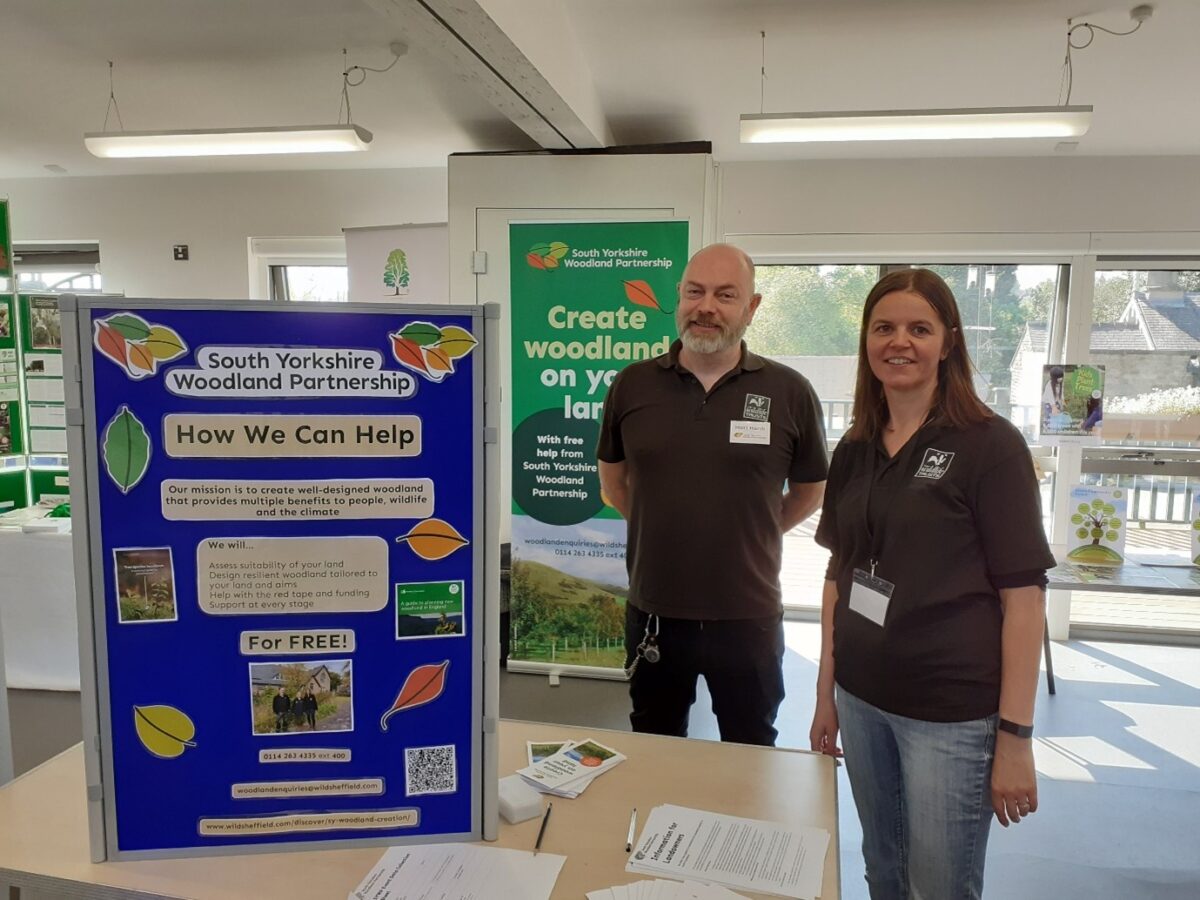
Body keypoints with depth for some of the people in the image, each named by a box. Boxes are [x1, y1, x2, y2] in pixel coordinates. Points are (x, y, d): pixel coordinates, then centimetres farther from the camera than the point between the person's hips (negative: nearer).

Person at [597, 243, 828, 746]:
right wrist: (662, 528, 9)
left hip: (749, 617, -1)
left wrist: (751, 534, 5)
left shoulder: (789, 392, -8)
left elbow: (810, 490, 6)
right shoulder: (633, 385, -3)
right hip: (653, 613, 2)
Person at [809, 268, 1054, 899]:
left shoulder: (990, 445, -10)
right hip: (861, 701, 5)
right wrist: (825, 694, 10)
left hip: (951, 713, -5)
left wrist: (1015, 735, -13)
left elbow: (1023, 594, -11)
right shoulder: (853, 452, 5)